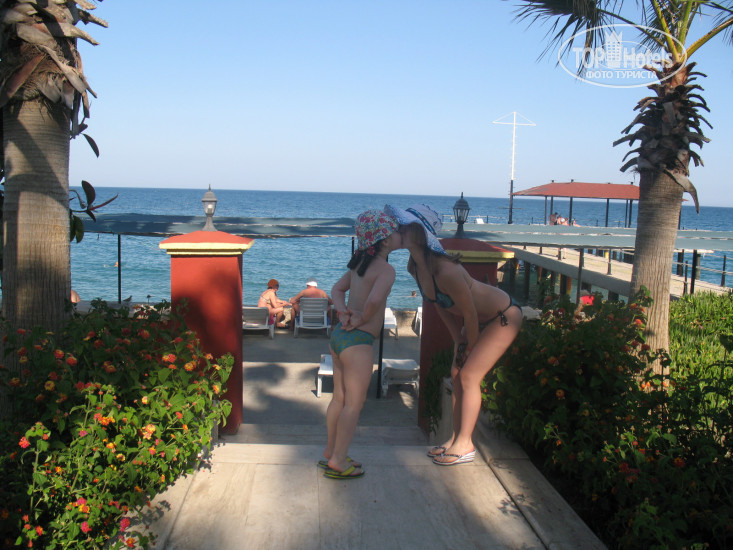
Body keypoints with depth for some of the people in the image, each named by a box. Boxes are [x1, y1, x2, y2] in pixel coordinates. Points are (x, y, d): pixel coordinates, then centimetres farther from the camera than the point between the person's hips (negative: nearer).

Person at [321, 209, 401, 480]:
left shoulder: (360, 263, 11)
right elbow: (374, 300, -31)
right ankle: (338, 462, 11)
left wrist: (343, 312, 0)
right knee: (354, 403, 3)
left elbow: (337, 290, 16)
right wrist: (363, 319, -13)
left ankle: (330, 452, 32)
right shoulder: (386, 269, -14)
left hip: (339, 335, 9)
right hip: (358, 341, -9)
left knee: (340, 398, 19)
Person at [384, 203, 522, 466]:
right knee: (456, 374, 9)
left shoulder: (446, 271, -38)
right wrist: (457, 340, 6)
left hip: (503, 316, -8)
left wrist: (470, 347, -9)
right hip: (479, 317, 8)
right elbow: (438, 304, 3)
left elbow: (469, 312, -25)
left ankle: (465, 446, 5)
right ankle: (456, 438, 21)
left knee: (469, 376, -8)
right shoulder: (414, 266, -11)